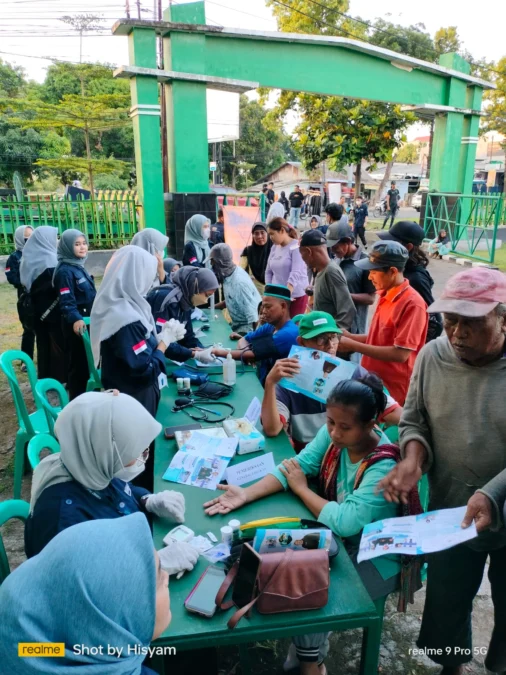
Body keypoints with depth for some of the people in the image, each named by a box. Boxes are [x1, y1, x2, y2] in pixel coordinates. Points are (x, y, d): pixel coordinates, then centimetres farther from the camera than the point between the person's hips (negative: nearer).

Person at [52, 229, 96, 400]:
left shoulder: (79, 267, 11)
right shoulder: (65, 271, -15)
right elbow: (66, 301, -24)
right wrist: (75, 319, -40)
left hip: (87, 320, 9)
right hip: (77, 323, -9)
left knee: (88, 361, 18)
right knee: (78, 363, -2)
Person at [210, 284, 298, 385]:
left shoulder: (288, 333, -20)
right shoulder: (270, 326, 7)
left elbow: (253, 355, -22)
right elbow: (243, 340, 11)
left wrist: (220, 352, -16)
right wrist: (246, 353, -12)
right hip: (261, 382, 7)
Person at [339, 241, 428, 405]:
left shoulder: (412, 304, -20)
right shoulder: (385, 296, 6)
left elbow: (400, 354, -24)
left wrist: (353, 345, -21)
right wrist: (350, 337, 1)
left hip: (394, 390, -8)